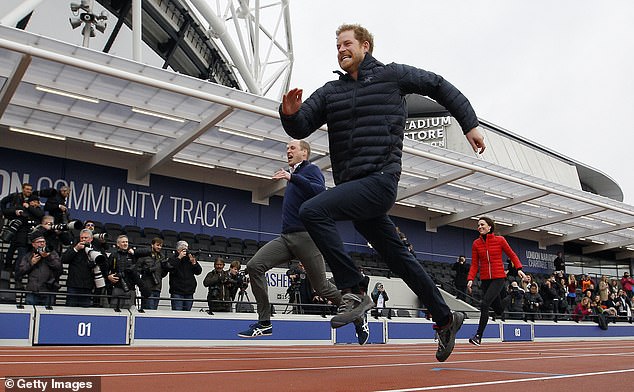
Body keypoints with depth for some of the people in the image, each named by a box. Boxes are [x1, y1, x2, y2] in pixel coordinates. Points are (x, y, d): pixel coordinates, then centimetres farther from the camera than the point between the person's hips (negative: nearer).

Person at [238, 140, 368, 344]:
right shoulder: (294, 175, 22)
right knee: (254, 266, -12)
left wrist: (292, 177, -26)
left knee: (322, 287, -2)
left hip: (306, 237, -7)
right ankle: (264, 322, -8)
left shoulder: (311, 170, 0)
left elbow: (320, 191, -23)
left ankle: (359, 321, 20)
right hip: (286, 237, 7)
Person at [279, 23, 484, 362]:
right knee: (399, 258, 13)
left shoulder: (392, 75, 4)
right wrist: (290, 114, -12)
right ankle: (445, 318, 29)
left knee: (312, 211, -25)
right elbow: (301, 128, 11)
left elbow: (439, 86, 14)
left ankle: (354, 292, -17)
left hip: (379, 180, -6)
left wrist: (470, 124, 12)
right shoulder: (330, 91, 16)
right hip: (352, 187, 7)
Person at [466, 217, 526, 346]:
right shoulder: (476, 243, 5)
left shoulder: (500, 240, -2)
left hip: (498, 278, -4)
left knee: (485, 304, -20)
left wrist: (519, 269, -8)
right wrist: (470, 279, -9)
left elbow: (512, 255, 6)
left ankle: (478, 335, -17)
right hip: (485, 279, 4)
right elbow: (474, 264, 4)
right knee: (498, 309, 11)